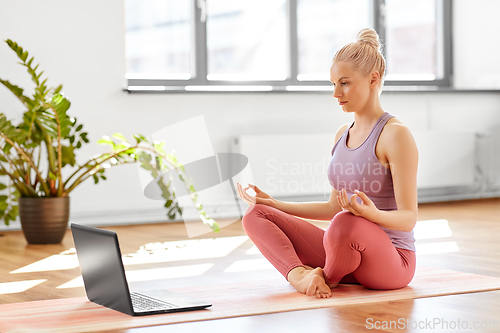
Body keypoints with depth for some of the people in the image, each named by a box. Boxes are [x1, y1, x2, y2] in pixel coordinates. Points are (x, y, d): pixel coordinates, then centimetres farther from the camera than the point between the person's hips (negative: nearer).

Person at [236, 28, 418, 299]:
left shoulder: (395, 134, -12)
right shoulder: (342, 135, 14)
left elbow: (408, 218, -16)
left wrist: (372, 214, -37)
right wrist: (274, 204, 18)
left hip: (392, 261, -8)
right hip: (347, 252, 8)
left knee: (346, 223, -41)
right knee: (255, 215, -3)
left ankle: (328, 278, -9)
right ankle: (299, 273, -30)